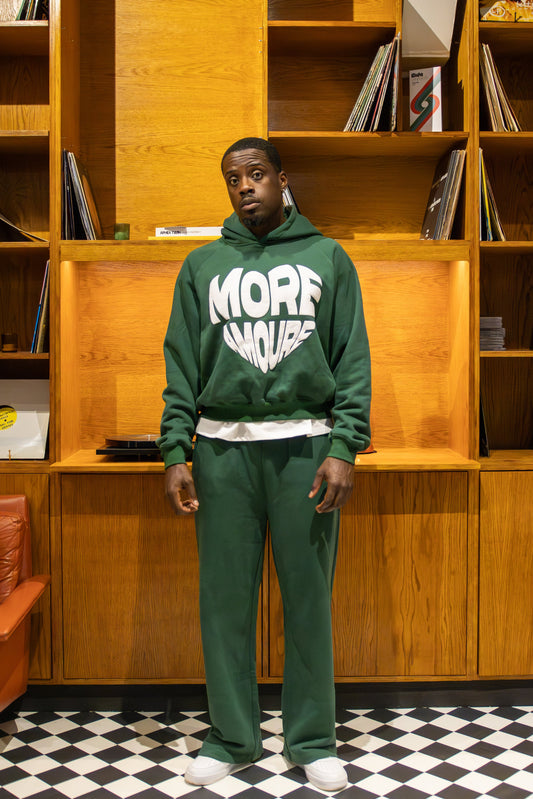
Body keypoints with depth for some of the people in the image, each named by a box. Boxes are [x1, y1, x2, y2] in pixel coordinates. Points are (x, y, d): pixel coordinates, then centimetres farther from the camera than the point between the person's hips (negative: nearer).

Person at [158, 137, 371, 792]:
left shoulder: (328, 258, 9)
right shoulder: (203, 265, 13)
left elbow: (353, 362, 3)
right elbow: (181, 366, 8)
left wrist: (343, 449, -8)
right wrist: (175, 452, -3)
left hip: (306, 443, -1)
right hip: (223, 446, 2)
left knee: (309, 596, 5)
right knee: (225, 597, 6)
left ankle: (312, 739, 21)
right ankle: (232, 737, 22)